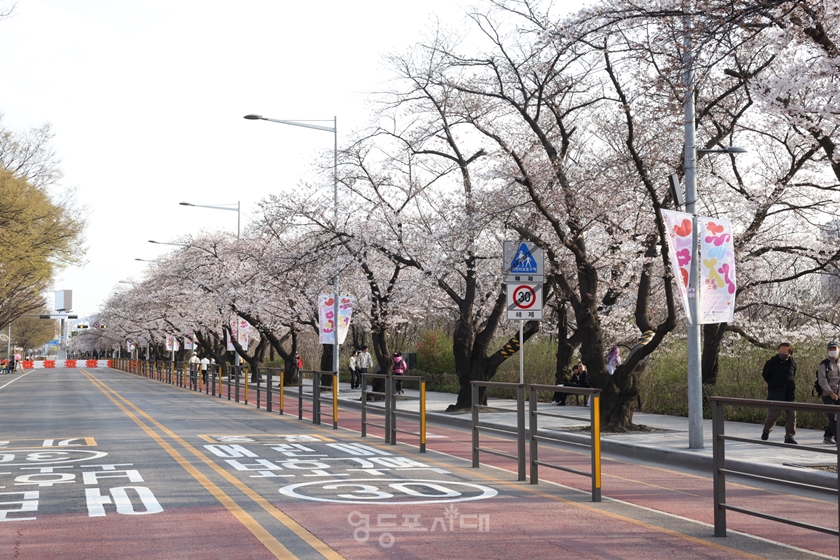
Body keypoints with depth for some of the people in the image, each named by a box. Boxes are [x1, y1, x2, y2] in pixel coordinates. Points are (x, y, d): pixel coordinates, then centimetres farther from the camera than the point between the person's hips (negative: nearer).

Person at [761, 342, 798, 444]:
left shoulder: (793, 363, 4)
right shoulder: (771, 362, -7)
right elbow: (764, 375, 7)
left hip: (789, 394, 4)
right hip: (775, 394, -4)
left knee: (791, 415, 1)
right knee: (773, 415, -2)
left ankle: (789, 437, 11)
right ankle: (766, 431, 24)